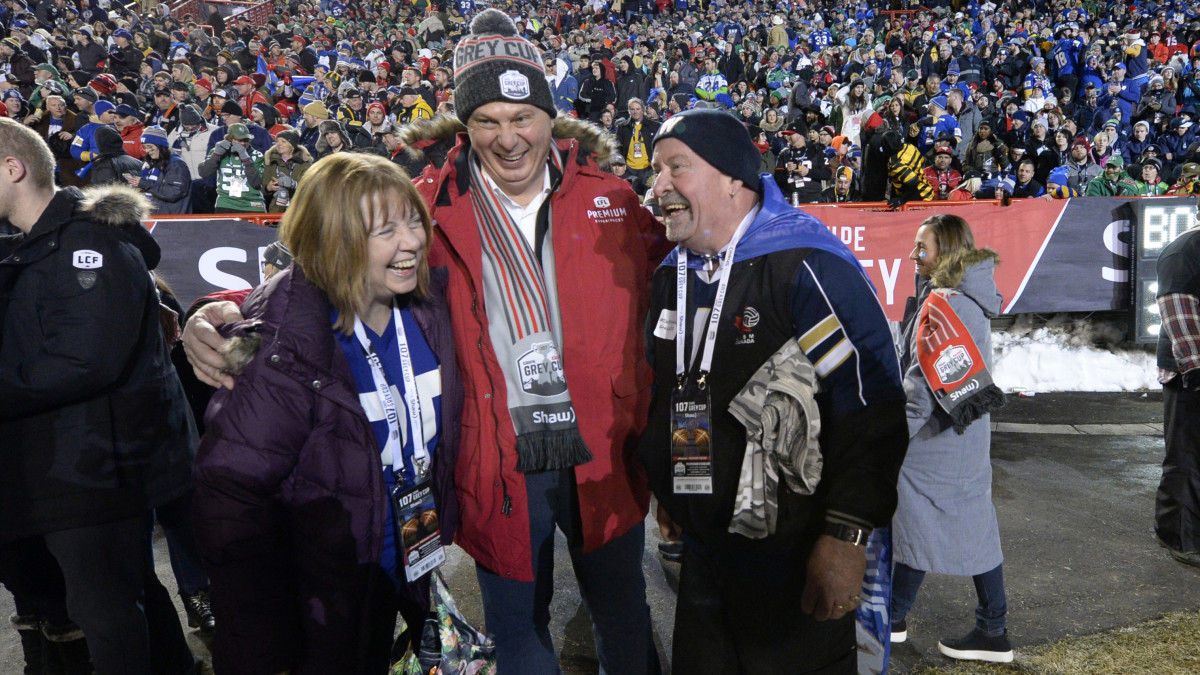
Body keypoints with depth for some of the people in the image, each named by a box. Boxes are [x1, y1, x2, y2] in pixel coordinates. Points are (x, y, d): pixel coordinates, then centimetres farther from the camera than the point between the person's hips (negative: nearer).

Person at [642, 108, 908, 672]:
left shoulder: (805, 264, -20)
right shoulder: (670, 277, 6)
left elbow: (872, 403, -23)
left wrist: (846, 538, -22)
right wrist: (666, 490, 22)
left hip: (797, 558, -7)